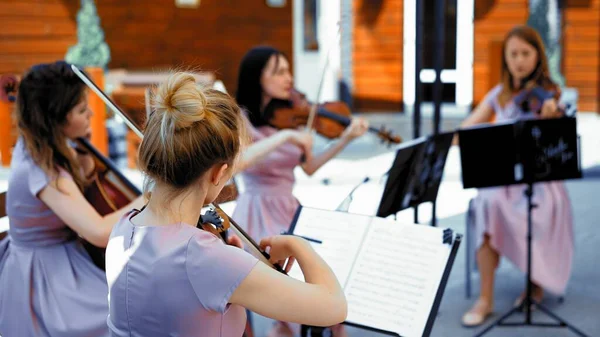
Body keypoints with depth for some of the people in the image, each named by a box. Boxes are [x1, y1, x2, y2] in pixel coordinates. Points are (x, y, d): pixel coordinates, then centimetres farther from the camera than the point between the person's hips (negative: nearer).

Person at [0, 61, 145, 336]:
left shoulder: (34, 145, -4)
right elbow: (100, 232, -39)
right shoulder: (42, 172, -31)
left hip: (50, 263, 9)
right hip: (44, 282, -9)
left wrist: (82, 151, -4)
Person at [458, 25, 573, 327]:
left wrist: (549, 118, -31)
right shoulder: (499, 95, 10)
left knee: (537, 213, -32)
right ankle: (485, 298, -26)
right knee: (490, 203, -30)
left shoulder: (548, 94, 1)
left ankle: (536, 283, -1)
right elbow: (464, 131, 9)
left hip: (539, 180, -2)